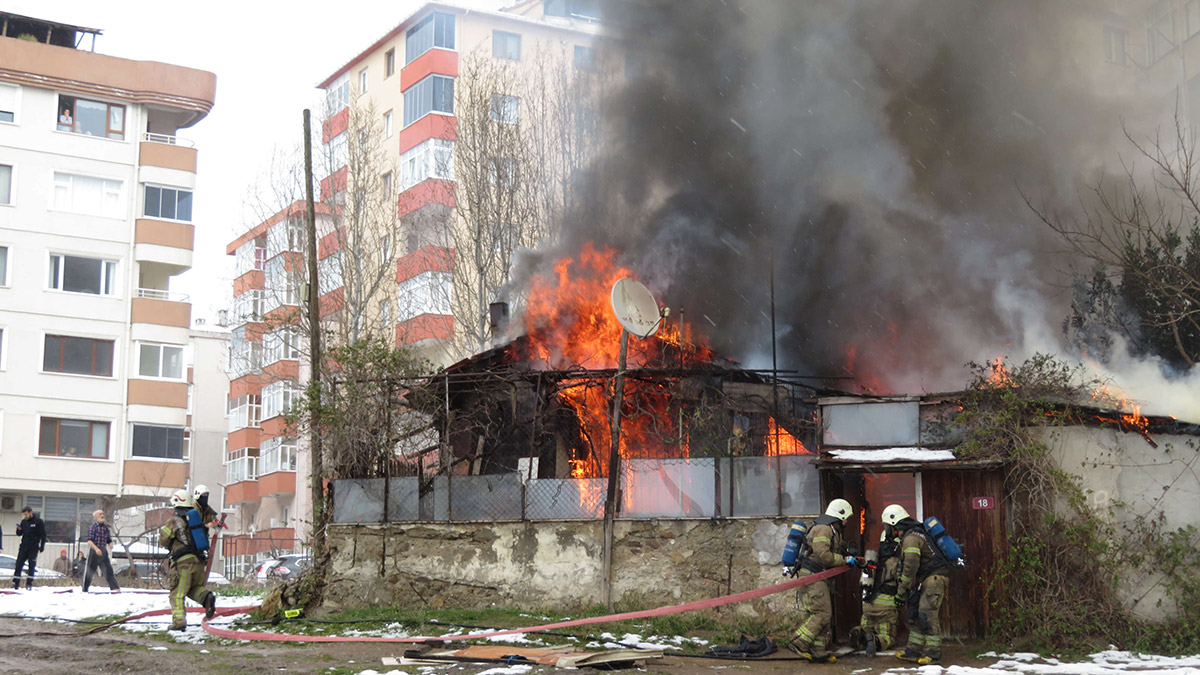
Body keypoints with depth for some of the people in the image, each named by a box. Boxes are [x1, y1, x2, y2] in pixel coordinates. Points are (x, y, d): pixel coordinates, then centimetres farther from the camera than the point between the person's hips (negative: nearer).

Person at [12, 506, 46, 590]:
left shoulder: (38, 522, -3)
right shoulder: (24, 521, 10)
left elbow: (43, 535, -2)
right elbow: (19, 534, 14)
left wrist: (42, 546, -6)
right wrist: (19, 529, -8)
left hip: (33, 548, -4)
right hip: (23, 547, 4)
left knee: (32, 566, -2)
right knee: (19, 565, -2)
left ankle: (29, 583, 3)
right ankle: (15, 583, 0)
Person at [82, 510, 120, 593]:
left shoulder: (106, 527, 11)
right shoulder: (92, 527, -7)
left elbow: (109, 540, 17)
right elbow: (89, 541, -15)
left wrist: (110, 545, -6)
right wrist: (96, 549, -29)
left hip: (103, 551, 4)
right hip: (93, 551, -4)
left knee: (108, 569, -5)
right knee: (89, 571, 4)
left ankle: (115, 588, -11)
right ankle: (84, 590, 17)